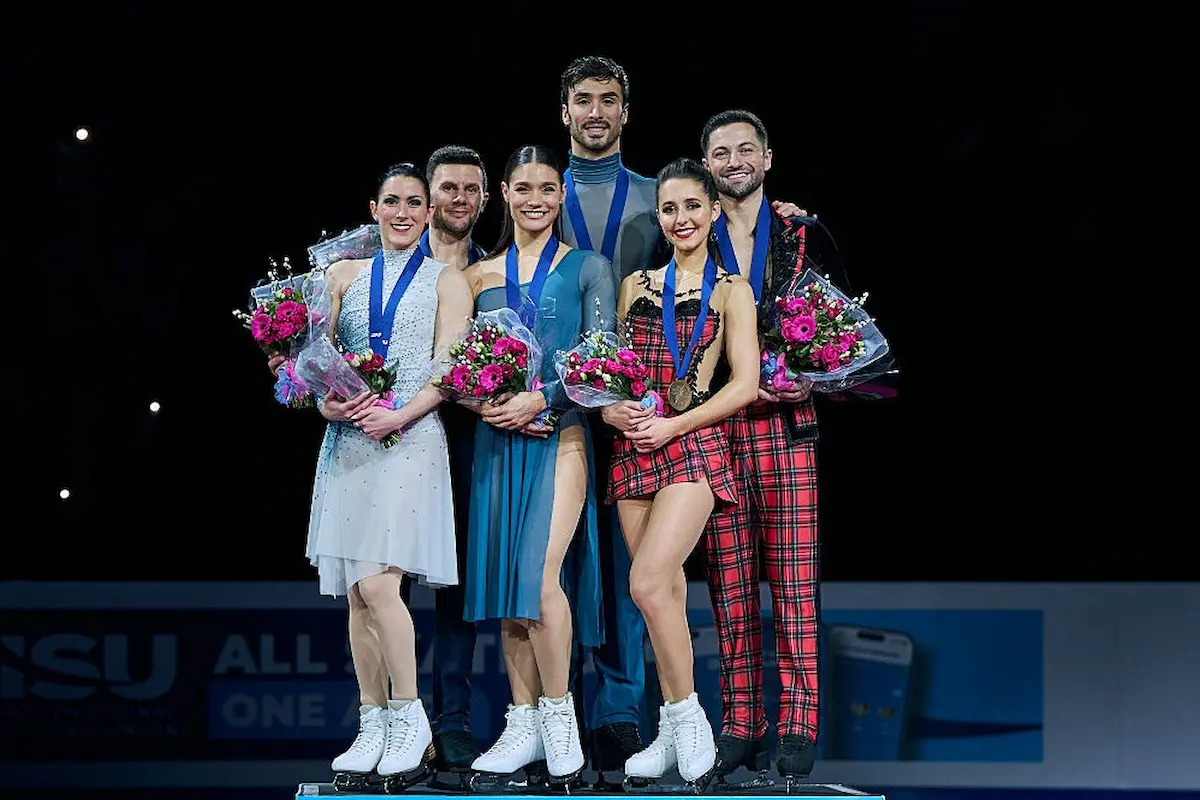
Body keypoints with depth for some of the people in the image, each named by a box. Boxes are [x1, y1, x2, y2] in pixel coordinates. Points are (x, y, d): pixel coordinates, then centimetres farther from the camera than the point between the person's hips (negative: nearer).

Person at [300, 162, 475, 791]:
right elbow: (317, 356, 11)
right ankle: (373, 726, 9)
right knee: (355, 592, 2)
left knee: (377, 583, -16)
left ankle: (408, 720, -3)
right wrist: (327, 403, -9)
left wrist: (399, 414, -16)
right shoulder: (344, 275, 16)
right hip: (347, 441, 4)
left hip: (410, 439, -4)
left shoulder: (446, 280, 8)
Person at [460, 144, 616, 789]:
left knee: (540, 573, -18)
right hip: (497, 440, 4)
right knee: (504, 579, 1)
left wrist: (540, 399, -14)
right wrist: (488, 403, -7)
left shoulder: (588, 268, 5)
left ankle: (558, 718, -7)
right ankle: (524, 727, 6)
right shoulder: (480, 276, 14)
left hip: (560, 433, -4)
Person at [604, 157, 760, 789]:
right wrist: (608, 406, -3)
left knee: (648, 583, -20)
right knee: (664, 588, 5)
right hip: (634, 449, 4)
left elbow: (745, 383, -4)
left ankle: (687, 717, -6)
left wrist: (674, 425, -12)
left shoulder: (730, 290, 4)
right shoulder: (635, 286, 16)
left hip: (694, 446, -4)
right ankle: (674, 734, 11)